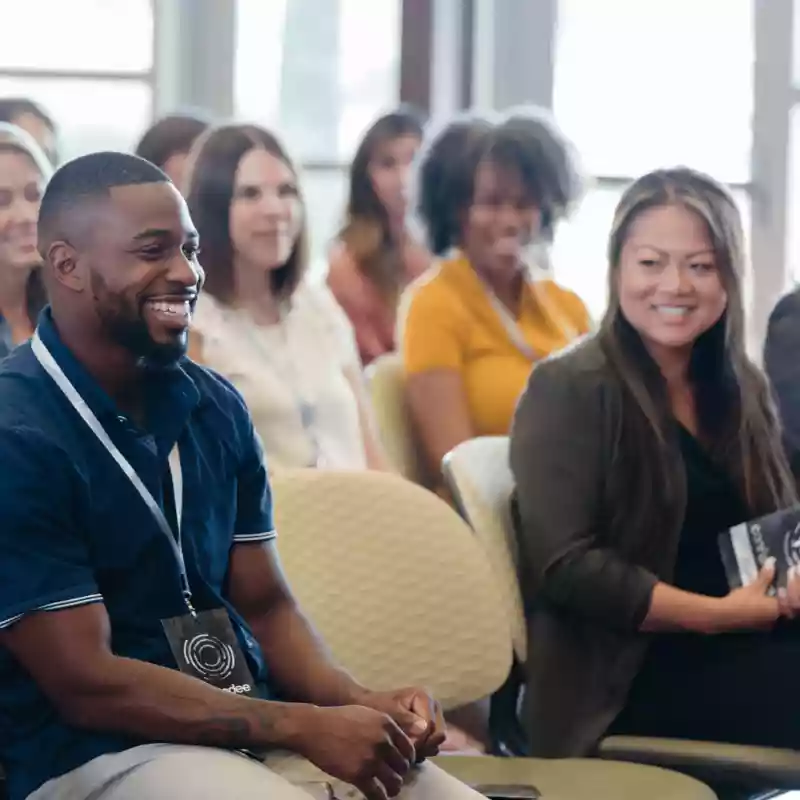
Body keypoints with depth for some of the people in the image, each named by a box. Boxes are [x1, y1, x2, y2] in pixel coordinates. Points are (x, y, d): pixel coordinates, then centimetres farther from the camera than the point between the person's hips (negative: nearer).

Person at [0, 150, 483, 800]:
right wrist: (307, 726, -17)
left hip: (255, 718, 6)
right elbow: (86, 684, -16)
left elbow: (265, 604, 12)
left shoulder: (216, 407, 7)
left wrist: (361, 702, -8)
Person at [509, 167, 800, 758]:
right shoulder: (568, 390, -5)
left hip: (743, 645, 6)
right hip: (625, 675, -6)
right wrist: (722, 613, -16)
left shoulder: (744, 391, 15)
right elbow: (563, 566, -12)